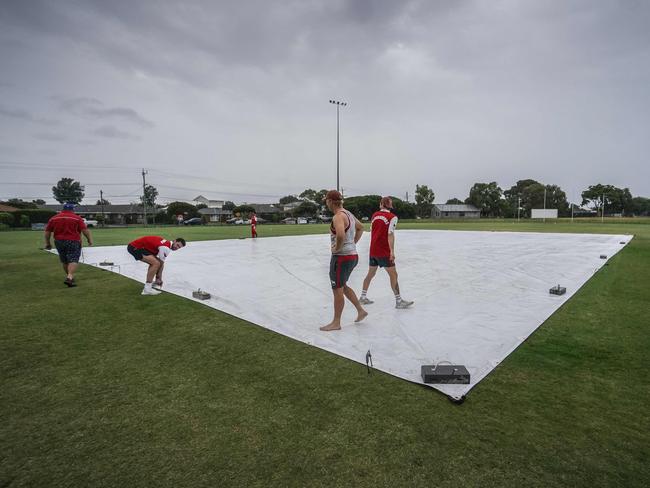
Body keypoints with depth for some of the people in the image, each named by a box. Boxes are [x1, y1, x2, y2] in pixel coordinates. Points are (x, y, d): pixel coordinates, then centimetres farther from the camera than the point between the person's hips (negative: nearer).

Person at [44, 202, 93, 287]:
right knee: (73, 260, -8)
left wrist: (47, 243, 18)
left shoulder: (53, 218, 9)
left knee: (64, 261, 18)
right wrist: (90, 240, 0)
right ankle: (70, 278, -24)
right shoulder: (77, 218, -3)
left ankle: (69, 276, 30)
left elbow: (47, 232, 10)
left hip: (59, 242, 5)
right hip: (73, 242, -4)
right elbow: (85, 230, -10)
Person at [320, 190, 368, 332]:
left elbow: (340, 235, -37)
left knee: (337, 290, 2)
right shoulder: (348, 214, 12)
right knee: (342, 286, 24)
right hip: (352, 255, 10)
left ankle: (336, 323, 15)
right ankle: (361, 311, 29)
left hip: (341, 257, -10)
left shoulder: (338, 216, -19)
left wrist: (337, 248, -19)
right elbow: (360, 228, 28)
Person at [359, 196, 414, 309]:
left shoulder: (374, 215, 9)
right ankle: (399, 301, 4)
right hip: (384, 252, -6)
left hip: (373, 251, 6)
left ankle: (363, 297, 26)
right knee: (393, 275, 1)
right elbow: (390, 234, -17)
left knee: (370, 274, 18)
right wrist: (392, 251, -21)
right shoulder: (392, 217, -8)